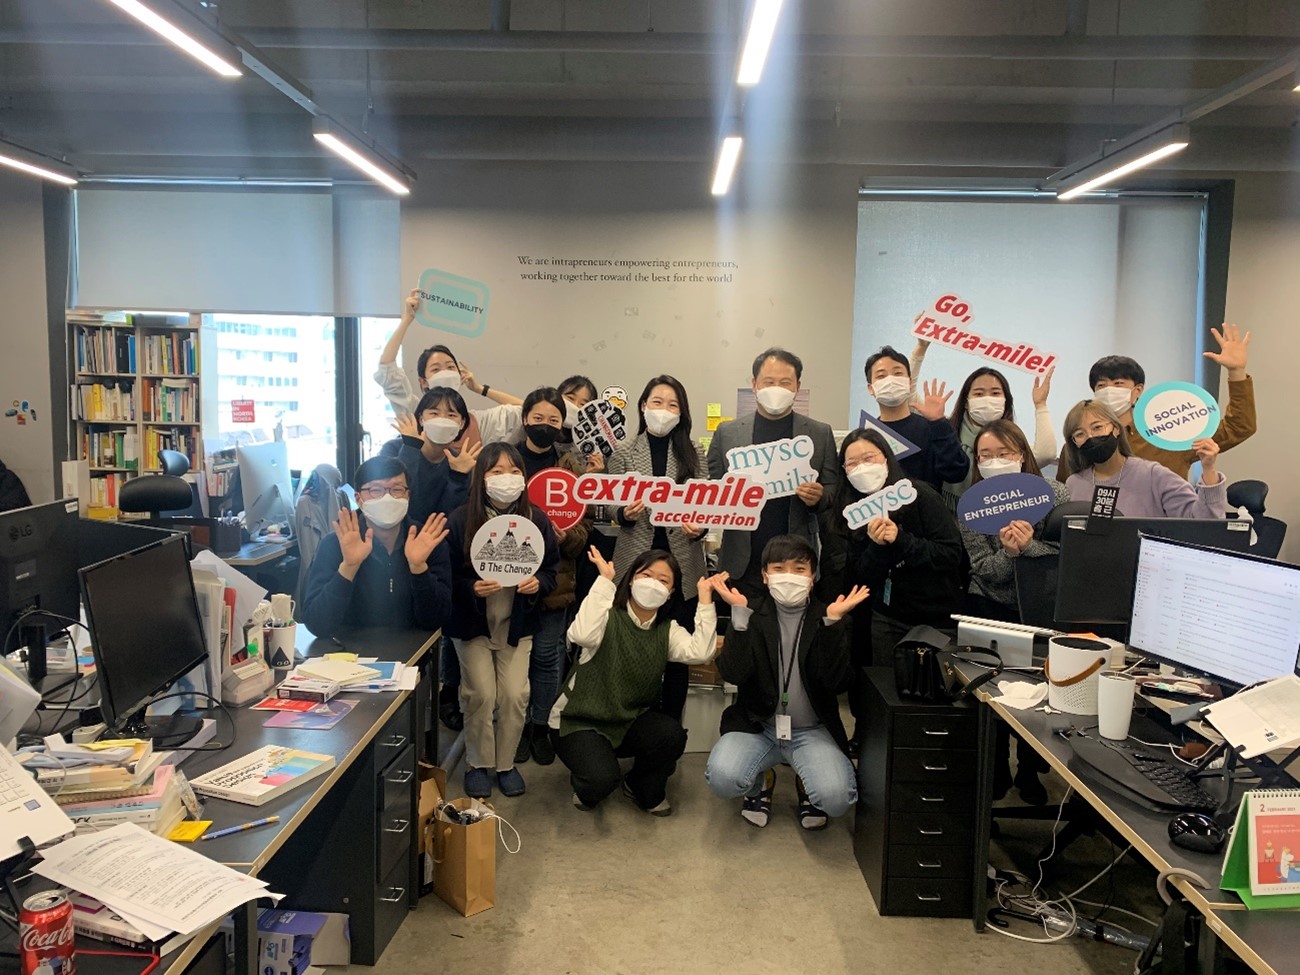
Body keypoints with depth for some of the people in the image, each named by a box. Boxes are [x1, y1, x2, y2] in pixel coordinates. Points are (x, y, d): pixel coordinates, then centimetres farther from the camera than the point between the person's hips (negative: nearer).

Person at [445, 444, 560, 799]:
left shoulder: (536, 520, -6)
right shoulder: (460, 521, -13)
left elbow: (551, 569, 3)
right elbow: (447, 577, -10)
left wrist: (538, 583, -18)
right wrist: (473, 589, -28)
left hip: (517, 624, 2)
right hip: (472, 624, -2)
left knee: (515, 695, 0)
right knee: (481, 695, -2)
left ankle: (505, 763, 21)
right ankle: (477, 764, 20)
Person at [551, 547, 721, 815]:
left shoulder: (667, 629, -1)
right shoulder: (608, 617, -15)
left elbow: (700, 652, -21)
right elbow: (582, 635, -39)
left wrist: (705, 600, -23)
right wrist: (605, 580, -34)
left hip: (630, 722, 4)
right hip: (579, 722, -4)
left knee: (672, 734, -25)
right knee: (602, 777, -30)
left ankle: (642, 788, 8)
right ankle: (586, 788, 10)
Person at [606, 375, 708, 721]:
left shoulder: (694, 454, 4)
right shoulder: (624, 452, 2)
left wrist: (700, 527, -16)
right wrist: (625, 514, -16)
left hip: (682, 564, 1)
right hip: (636, 561, 0)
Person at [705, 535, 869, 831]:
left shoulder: (826, 618, 1)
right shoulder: (752, 615, 1)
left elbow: (837, 683, -13)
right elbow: (733, 674, -15)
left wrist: (833, 622, -22)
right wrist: (740, 614, -22)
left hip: (811, 731, 0)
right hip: (757, 726, 0)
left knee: (836, 797, -27)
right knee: (722, 778, -28)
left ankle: (806, 786, 12)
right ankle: (762, 782, 10)